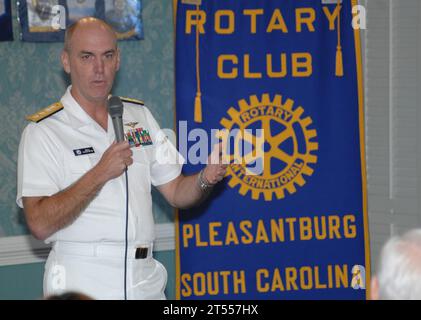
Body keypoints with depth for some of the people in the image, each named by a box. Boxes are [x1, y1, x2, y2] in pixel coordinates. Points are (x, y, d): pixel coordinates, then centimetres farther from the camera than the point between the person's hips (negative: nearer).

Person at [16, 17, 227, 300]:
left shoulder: (140, 117, 10)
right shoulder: (43, 131, -8)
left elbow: (176, 193, 11)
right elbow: (40, 224, -16)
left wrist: (207, 178, -9)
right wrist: (100, 174, -21)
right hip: (82, 284, -5)